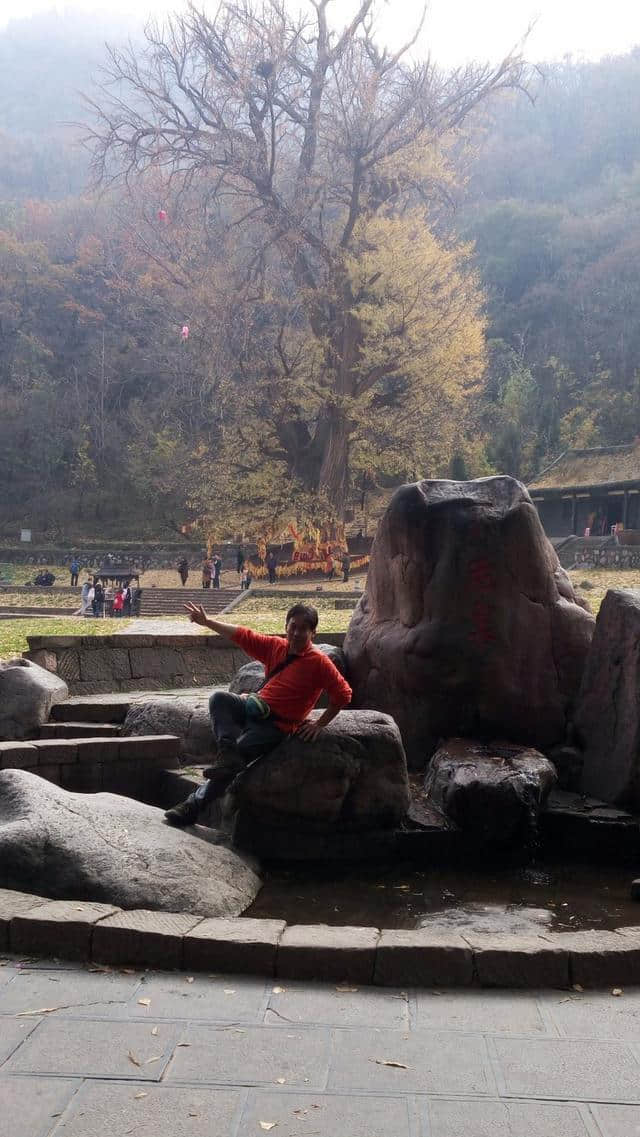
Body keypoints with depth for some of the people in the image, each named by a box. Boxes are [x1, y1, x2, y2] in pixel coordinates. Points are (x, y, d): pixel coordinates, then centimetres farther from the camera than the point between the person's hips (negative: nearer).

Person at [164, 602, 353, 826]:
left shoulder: (318, 662, -8)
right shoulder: (276, 646, 9)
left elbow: (343, 694, -7)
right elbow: (243, 636, 12)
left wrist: (320, 724, -8)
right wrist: (207, 622, 8)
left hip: (277, 725, -6)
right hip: (256, 709, 6)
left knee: (242, 749, -25)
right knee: (219, 698, -20)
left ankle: (195, 804, -19)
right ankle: (228, 755, -34)